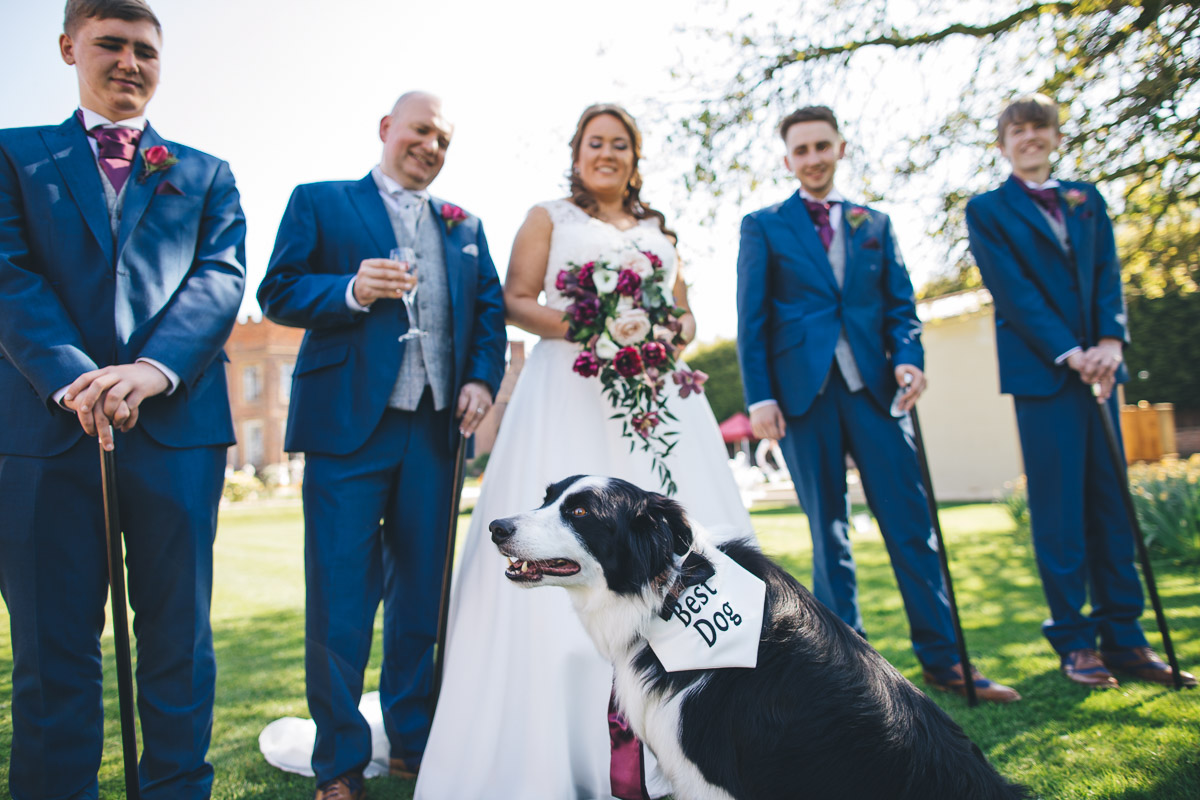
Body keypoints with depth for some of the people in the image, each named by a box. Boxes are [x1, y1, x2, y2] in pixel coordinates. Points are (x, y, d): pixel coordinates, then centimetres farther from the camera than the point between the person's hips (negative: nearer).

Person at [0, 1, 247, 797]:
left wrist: (155, 367, -15)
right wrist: (70, 376, -16)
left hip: (178, 424, 1)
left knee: (179, 636, 7)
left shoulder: (206, 174, 18)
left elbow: (223, 276, 2)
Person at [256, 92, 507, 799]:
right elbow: (278, 292, 0)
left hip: (435, 430, 4)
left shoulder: (464, 225, 21)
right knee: (340, 600, 0)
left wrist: (482, 377, -4)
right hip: (348, 424, -3)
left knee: (422, 593, 10)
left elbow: (490, 307, 13)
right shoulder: (320, 202, 10)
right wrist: (351, 290, -17)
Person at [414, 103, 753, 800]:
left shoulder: (659, 231, 24)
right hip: (568, 393, -4)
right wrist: (578, 326, -14)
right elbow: (516, 300, 3)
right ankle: (561, 742, -4)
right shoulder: (549, 217, 13)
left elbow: (686, 313, 22)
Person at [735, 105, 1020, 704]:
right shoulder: (763, 226, 9)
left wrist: (908, 358, -7)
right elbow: (752, 319, 2)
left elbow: (900, 305, 12)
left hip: (873, 388, 2)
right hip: (804, 392, -2)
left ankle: (942, 659, 12)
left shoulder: (875, 223, 17)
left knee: (911, 524, 1)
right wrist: (760, 396, -7)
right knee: (829, 537, 5)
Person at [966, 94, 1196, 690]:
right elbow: (1013, 290, -6)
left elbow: (1107, 275, 8)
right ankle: (1074, 640, 6)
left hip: (1097, 365, 5)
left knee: (1109, 501, 5)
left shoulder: (1086, 199, 18)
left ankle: (1123, 637, 13)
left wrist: (1111, 341, -9)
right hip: (1040, 370, -4)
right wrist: (1069, 353, -14)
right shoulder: (987, 210, 3)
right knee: (1059, 507, -2)